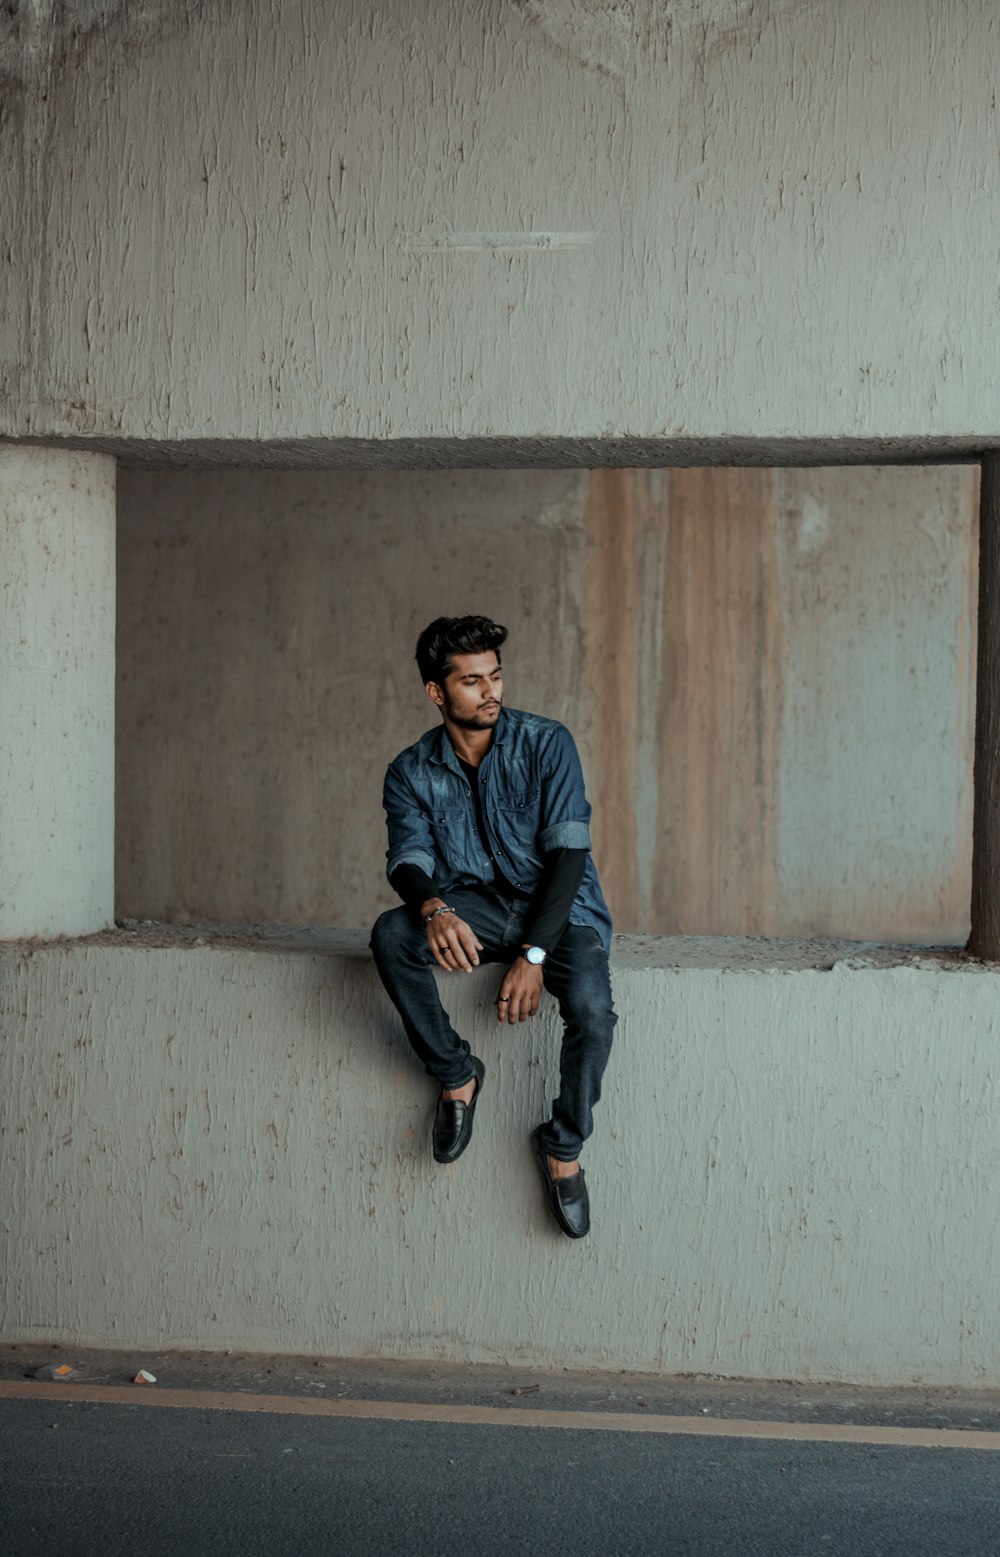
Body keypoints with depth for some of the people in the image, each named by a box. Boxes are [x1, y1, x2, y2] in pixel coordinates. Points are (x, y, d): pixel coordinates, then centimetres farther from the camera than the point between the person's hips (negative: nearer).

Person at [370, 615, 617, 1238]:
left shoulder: (546, 743, -9)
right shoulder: (412, 772, 0)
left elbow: (568, 851, -15)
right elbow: (408, 857, -11)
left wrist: (533, 954, -24)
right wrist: (434, 909, -37)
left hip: (559, 907, -2)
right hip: (476, 906, 2)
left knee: (592, 1010, -32)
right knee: (391, 936, -29)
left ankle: (564, 1146, -4)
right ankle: (456, 1074, -8)